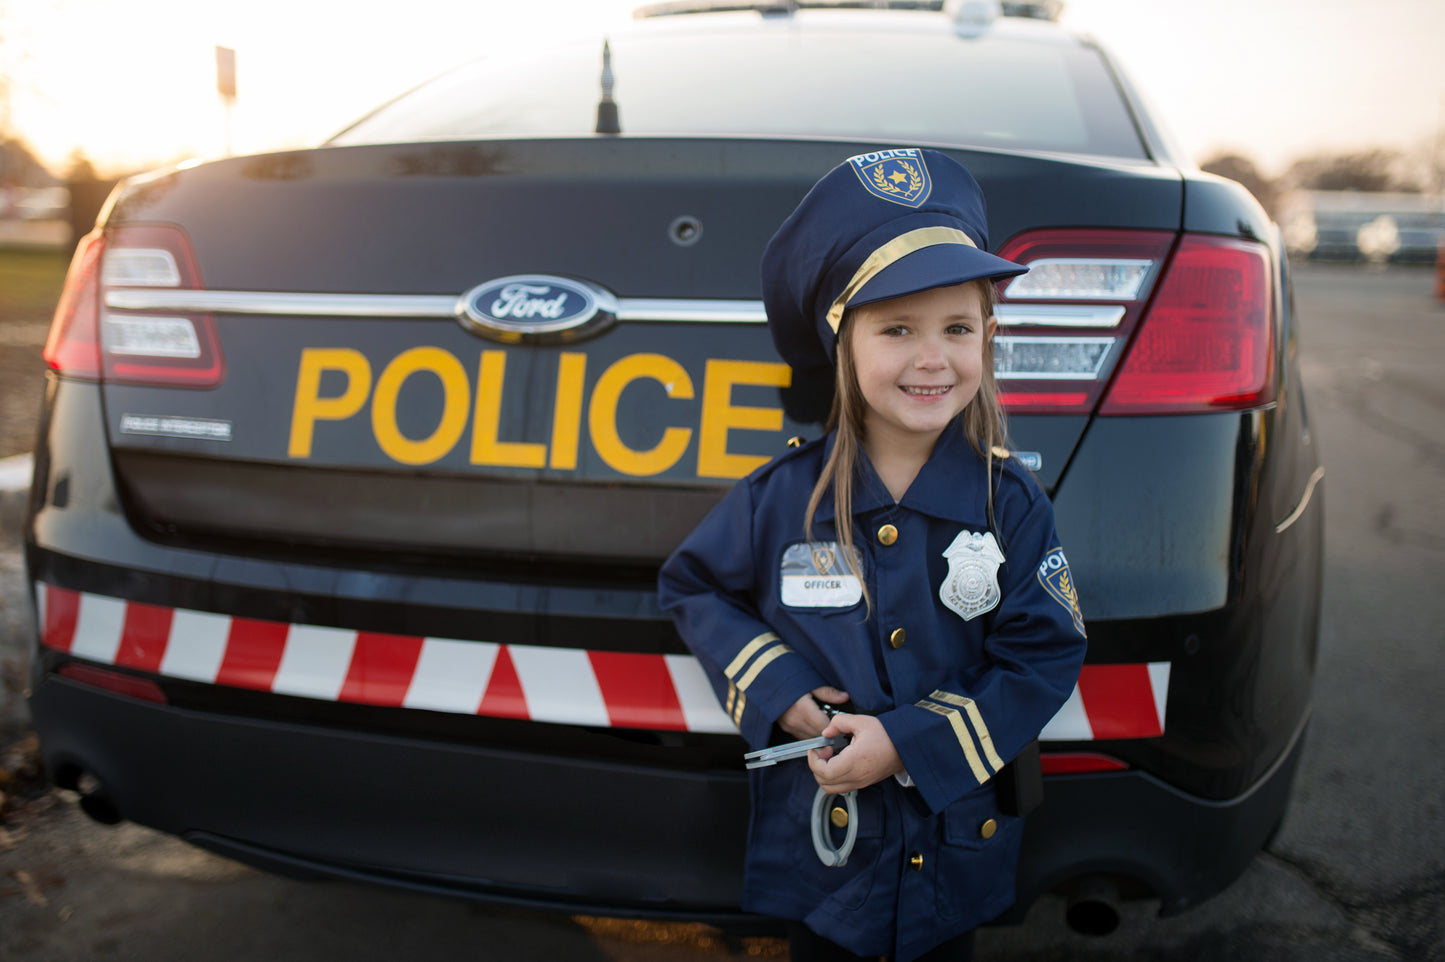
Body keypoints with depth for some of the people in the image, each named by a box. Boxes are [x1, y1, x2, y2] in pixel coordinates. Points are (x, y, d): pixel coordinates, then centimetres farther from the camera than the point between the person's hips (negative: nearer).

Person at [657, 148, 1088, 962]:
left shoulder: (1010, 503, -12)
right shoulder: (784, 496, -12)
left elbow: (1046, 658, -11)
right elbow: (694, 587, 1)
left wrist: (911, 742, -20)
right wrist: (776, 694, -12)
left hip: (957, 835, 1)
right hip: (816, 834, 0)